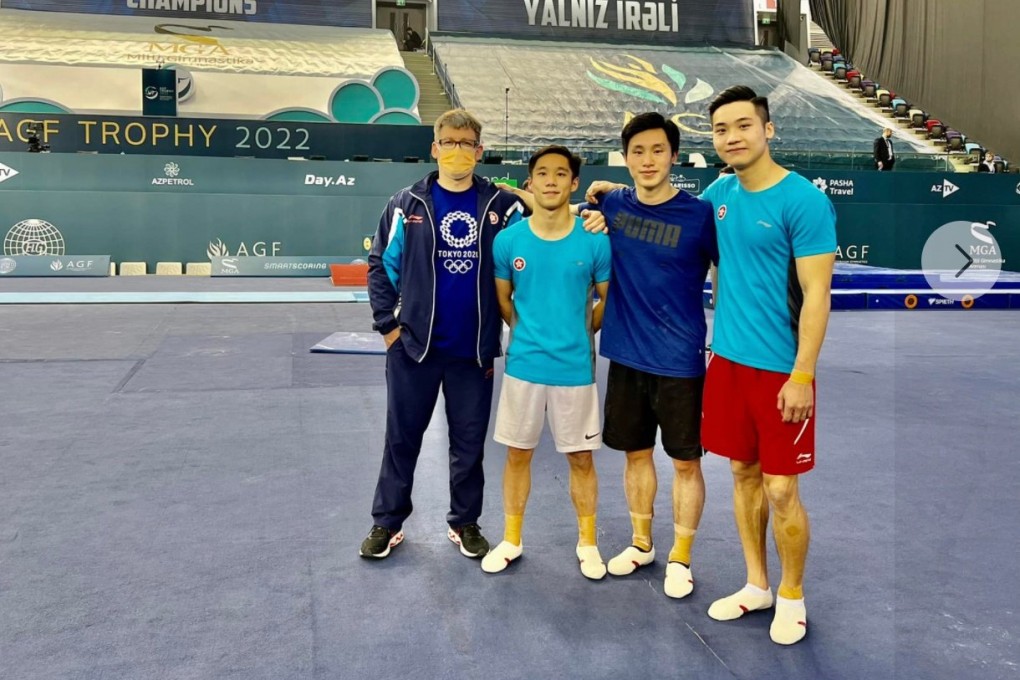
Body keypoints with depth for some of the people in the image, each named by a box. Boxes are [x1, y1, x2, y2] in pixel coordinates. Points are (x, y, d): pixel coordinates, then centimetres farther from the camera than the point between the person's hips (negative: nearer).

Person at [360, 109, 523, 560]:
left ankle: (465, 522, 27)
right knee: (402, 438, 10)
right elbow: (380, 265, 3)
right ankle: (387, 522, 25)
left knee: (469, 442, 11)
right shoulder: (407, 204, 0)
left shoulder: (500, 205, 0)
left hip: (474, 349, 1)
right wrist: (388, 324, -3)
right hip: (414, 345, 0)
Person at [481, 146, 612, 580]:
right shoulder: (508, 240, -4)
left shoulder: (594, 242, -8)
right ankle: (511, 540, 28)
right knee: (517, 454, 12)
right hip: (523, 364, 1)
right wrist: (529, 333, 8)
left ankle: (587, 542, 28)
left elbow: (609, 298, 4)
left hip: (575, 366, -1)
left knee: (581, 458, 10)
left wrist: (580, 334, 7)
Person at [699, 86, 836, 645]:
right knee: (743, 473, 15)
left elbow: (816, 295, -15)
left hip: (780, 368, -6)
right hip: (727, 359, 6)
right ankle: (756, 585, 31)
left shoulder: (804, 201, -14)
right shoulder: (719, 193, 5)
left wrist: (802, 375, -19)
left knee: (780, 489, 2)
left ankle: (792, 598, 24)